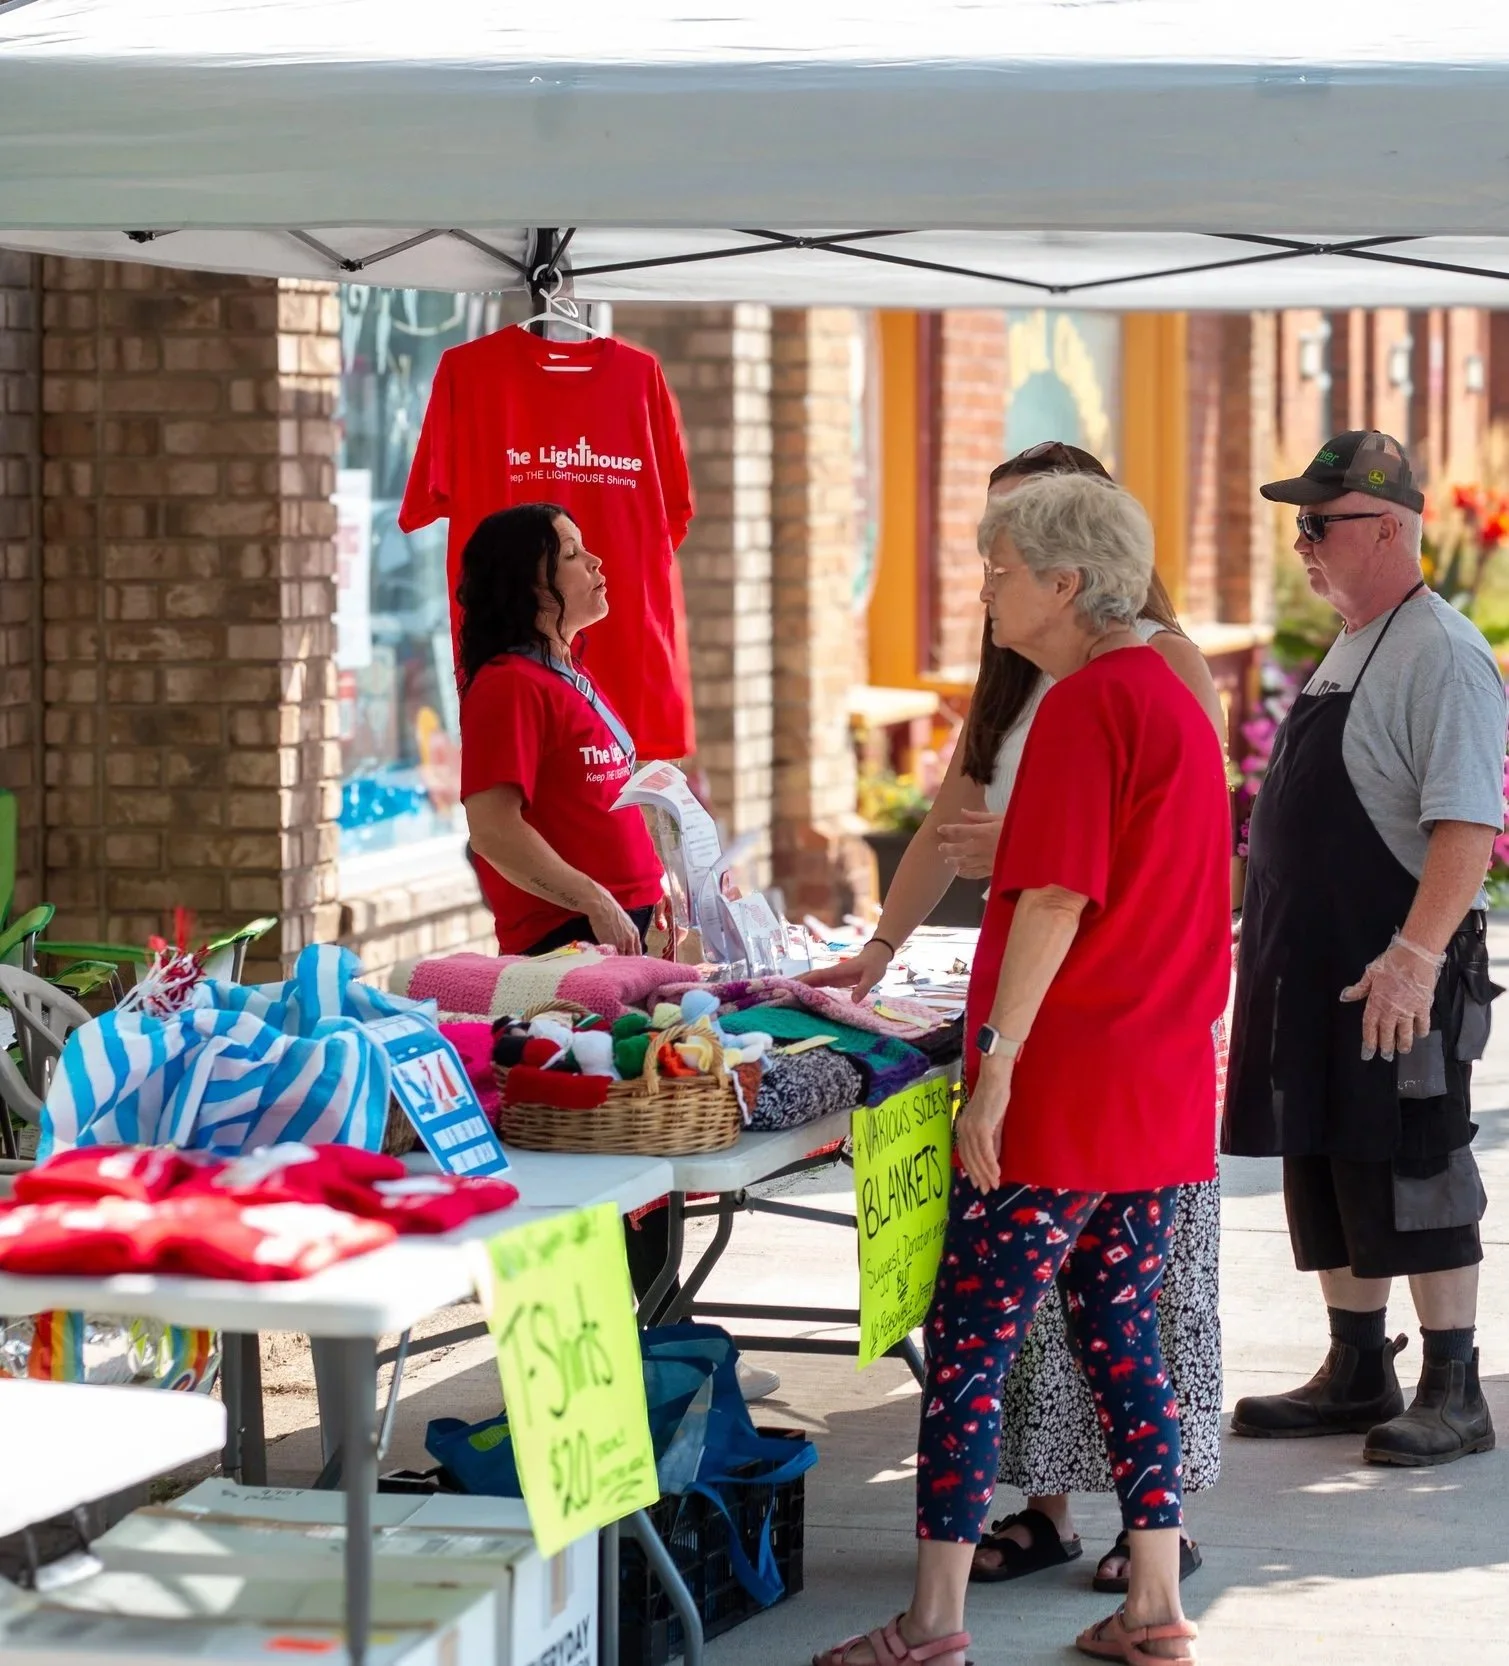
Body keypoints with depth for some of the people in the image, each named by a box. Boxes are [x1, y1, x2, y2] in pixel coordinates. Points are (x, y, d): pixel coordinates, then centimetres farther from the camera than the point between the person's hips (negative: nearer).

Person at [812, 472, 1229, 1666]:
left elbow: (1056, 898, -20)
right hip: (1163, 1093, 9)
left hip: (1064, 1088, -9)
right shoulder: (1175, 700, 15)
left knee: (968, 1348, -4)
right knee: (1122, 1337, 13)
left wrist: (996, 1063, -19)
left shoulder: (1084, 706, -13)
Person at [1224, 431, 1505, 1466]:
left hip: (1399, 980, -9)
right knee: (1326, 1178, 13)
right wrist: (1277, 954, 21)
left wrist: (1416, 954, -31)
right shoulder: (1348, 649, 16)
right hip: (1317, 972, 9)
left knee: (1415, 1182, -4)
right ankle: (1357, 1377, 23)